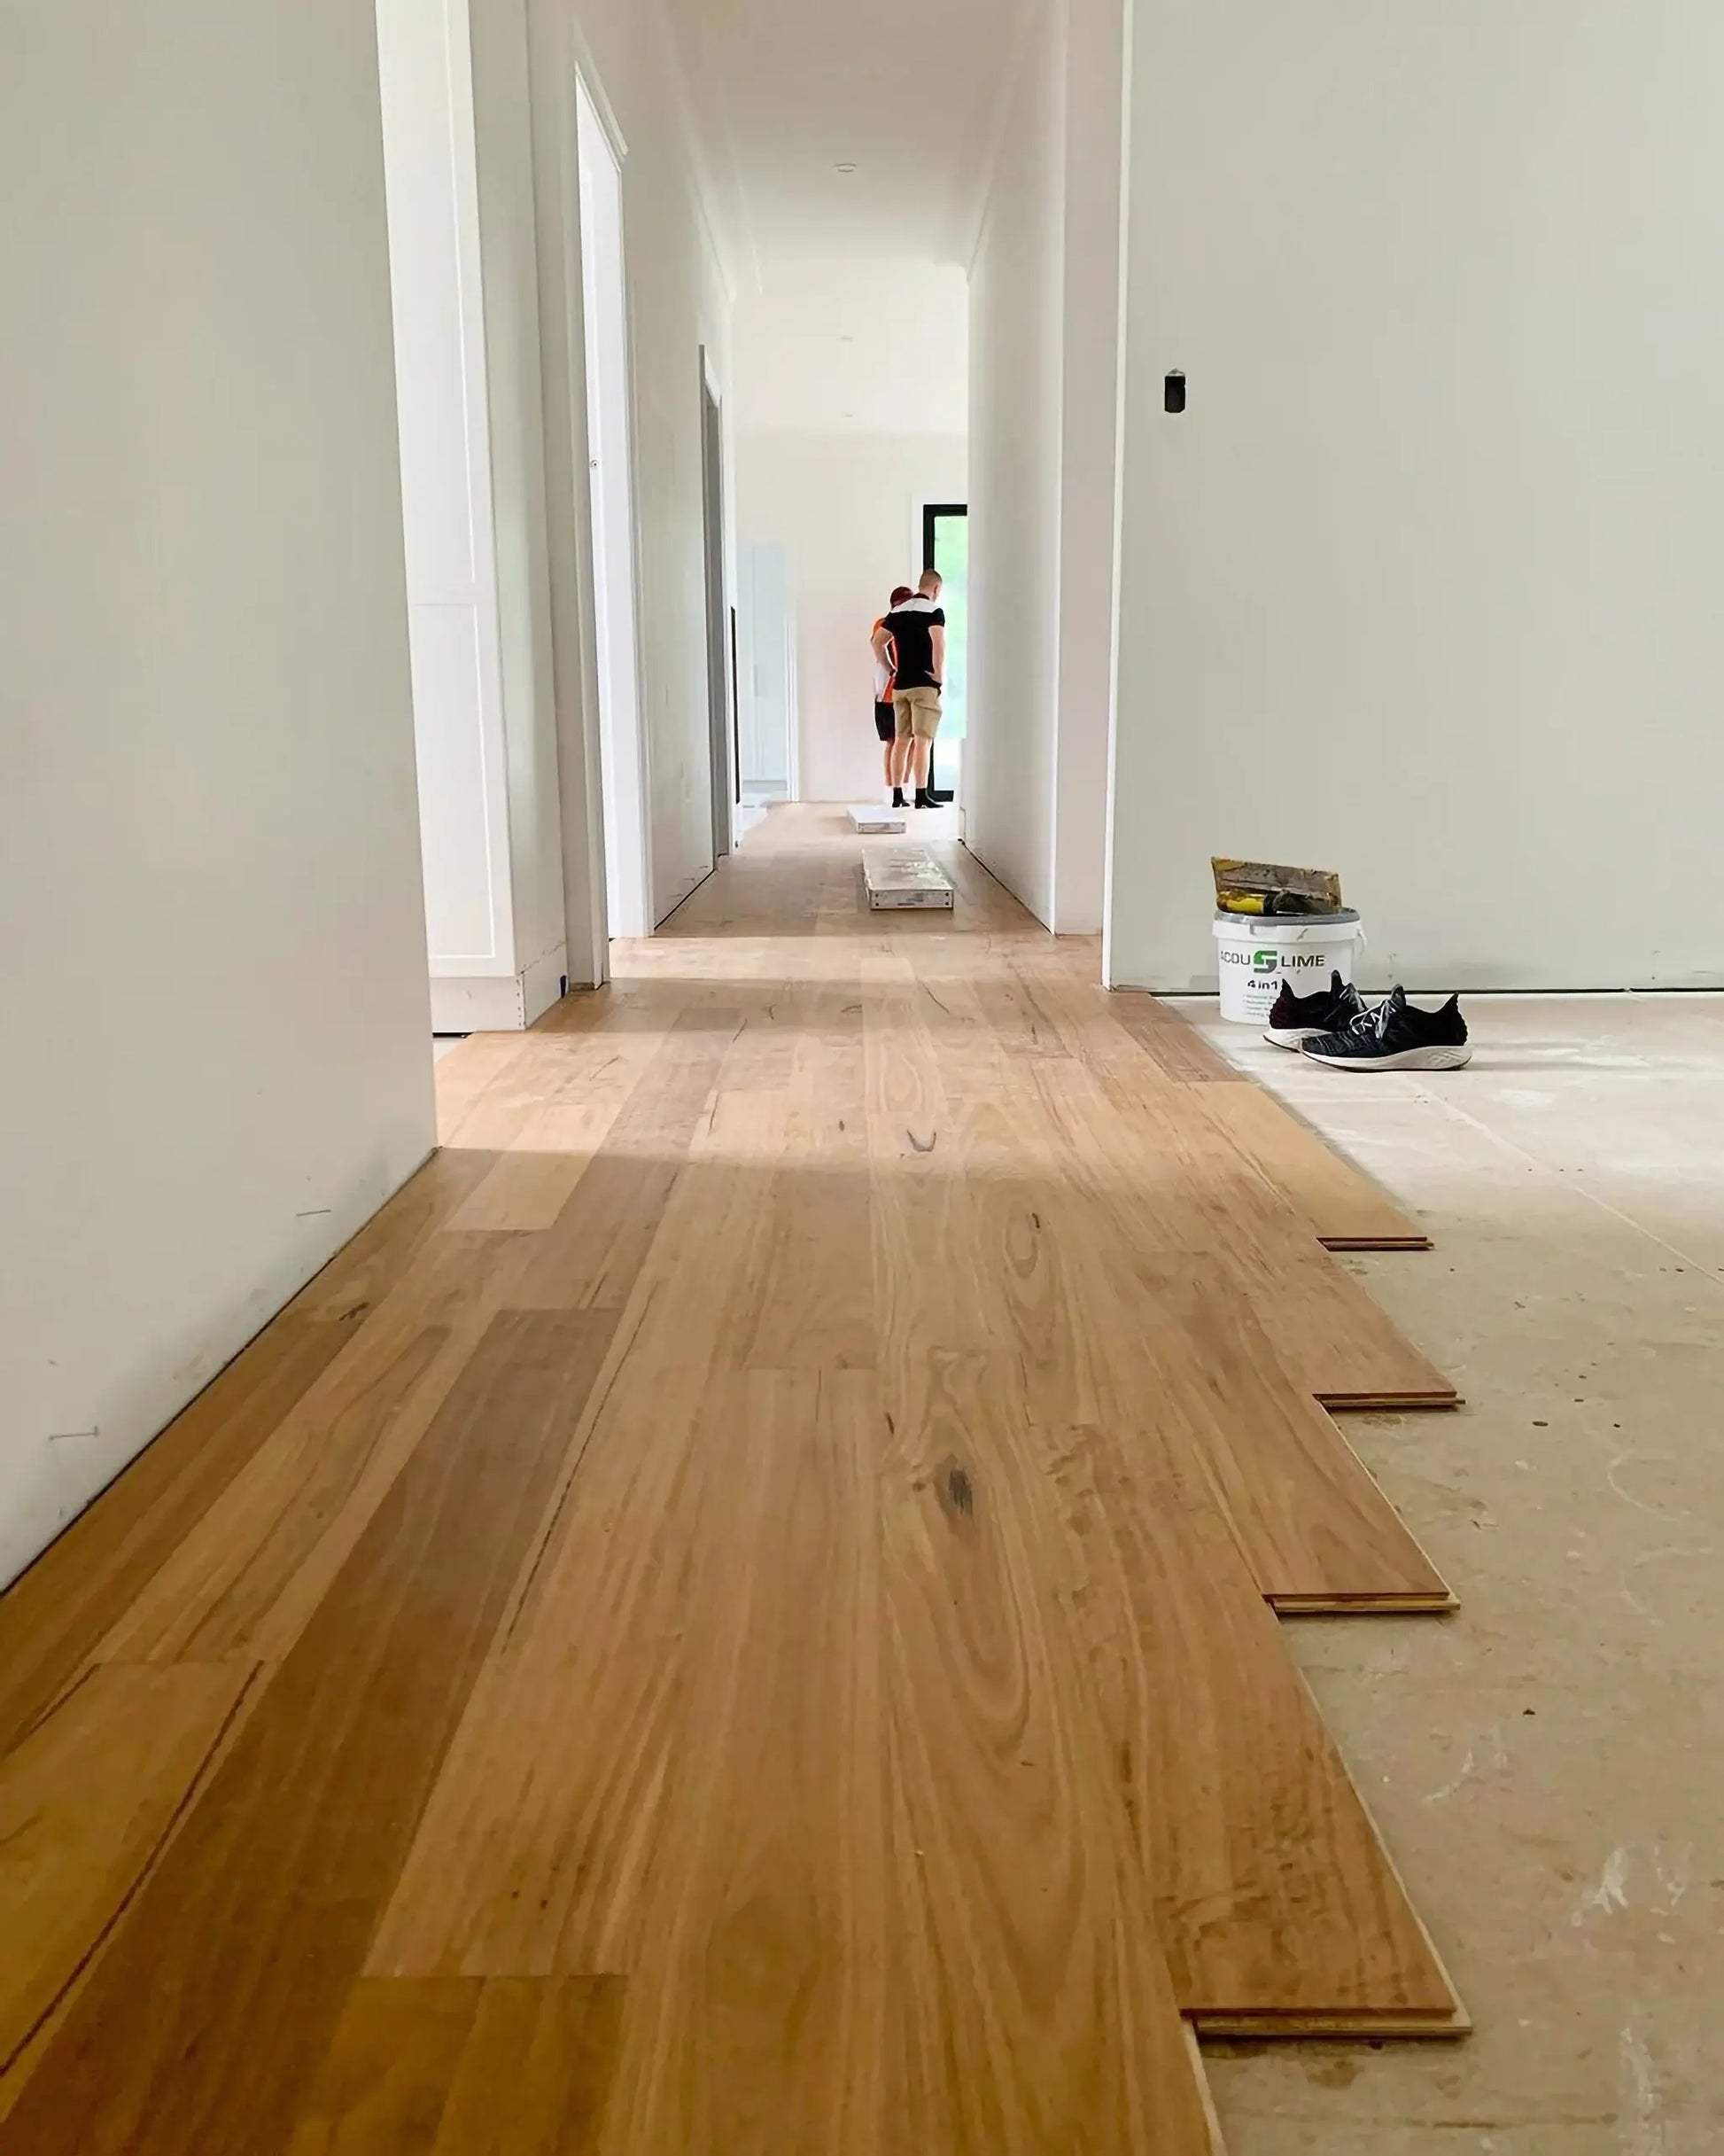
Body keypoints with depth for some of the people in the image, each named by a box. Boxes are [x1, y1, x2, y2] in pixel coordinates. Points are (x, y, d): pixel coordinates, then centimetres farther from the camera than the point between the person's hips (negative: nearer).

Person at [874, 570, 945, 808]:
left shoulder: (898, 612, 13)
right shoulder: (934, 611, -6)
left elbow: (878, 642, 14)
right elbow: (938, 644, -20)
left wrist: (891, 669, 16)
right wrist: (939, 676, -13)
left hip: (900, 684, 6)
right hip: (925, 684, -6)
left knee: (902, 740, 10)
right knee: (922, 741, -7)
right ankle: (921, 796, -9)